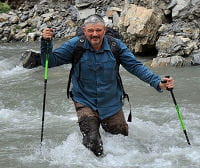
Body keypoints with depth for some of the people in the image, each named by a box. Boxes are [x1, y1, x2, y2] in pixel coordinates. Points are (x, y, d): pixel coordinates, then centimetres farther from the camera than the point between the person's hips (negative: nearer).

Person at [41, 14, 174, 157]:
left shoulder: (116, 46, -8)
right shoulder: (75, 45, -10)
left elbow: (136, 67, -9)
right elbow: (50, 61, -10)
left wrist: (158, 83, -21)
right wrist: (46, 42, -29)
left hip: (111, 103, 2)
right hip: (85, 102, -2)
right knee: (93, 144, -14)